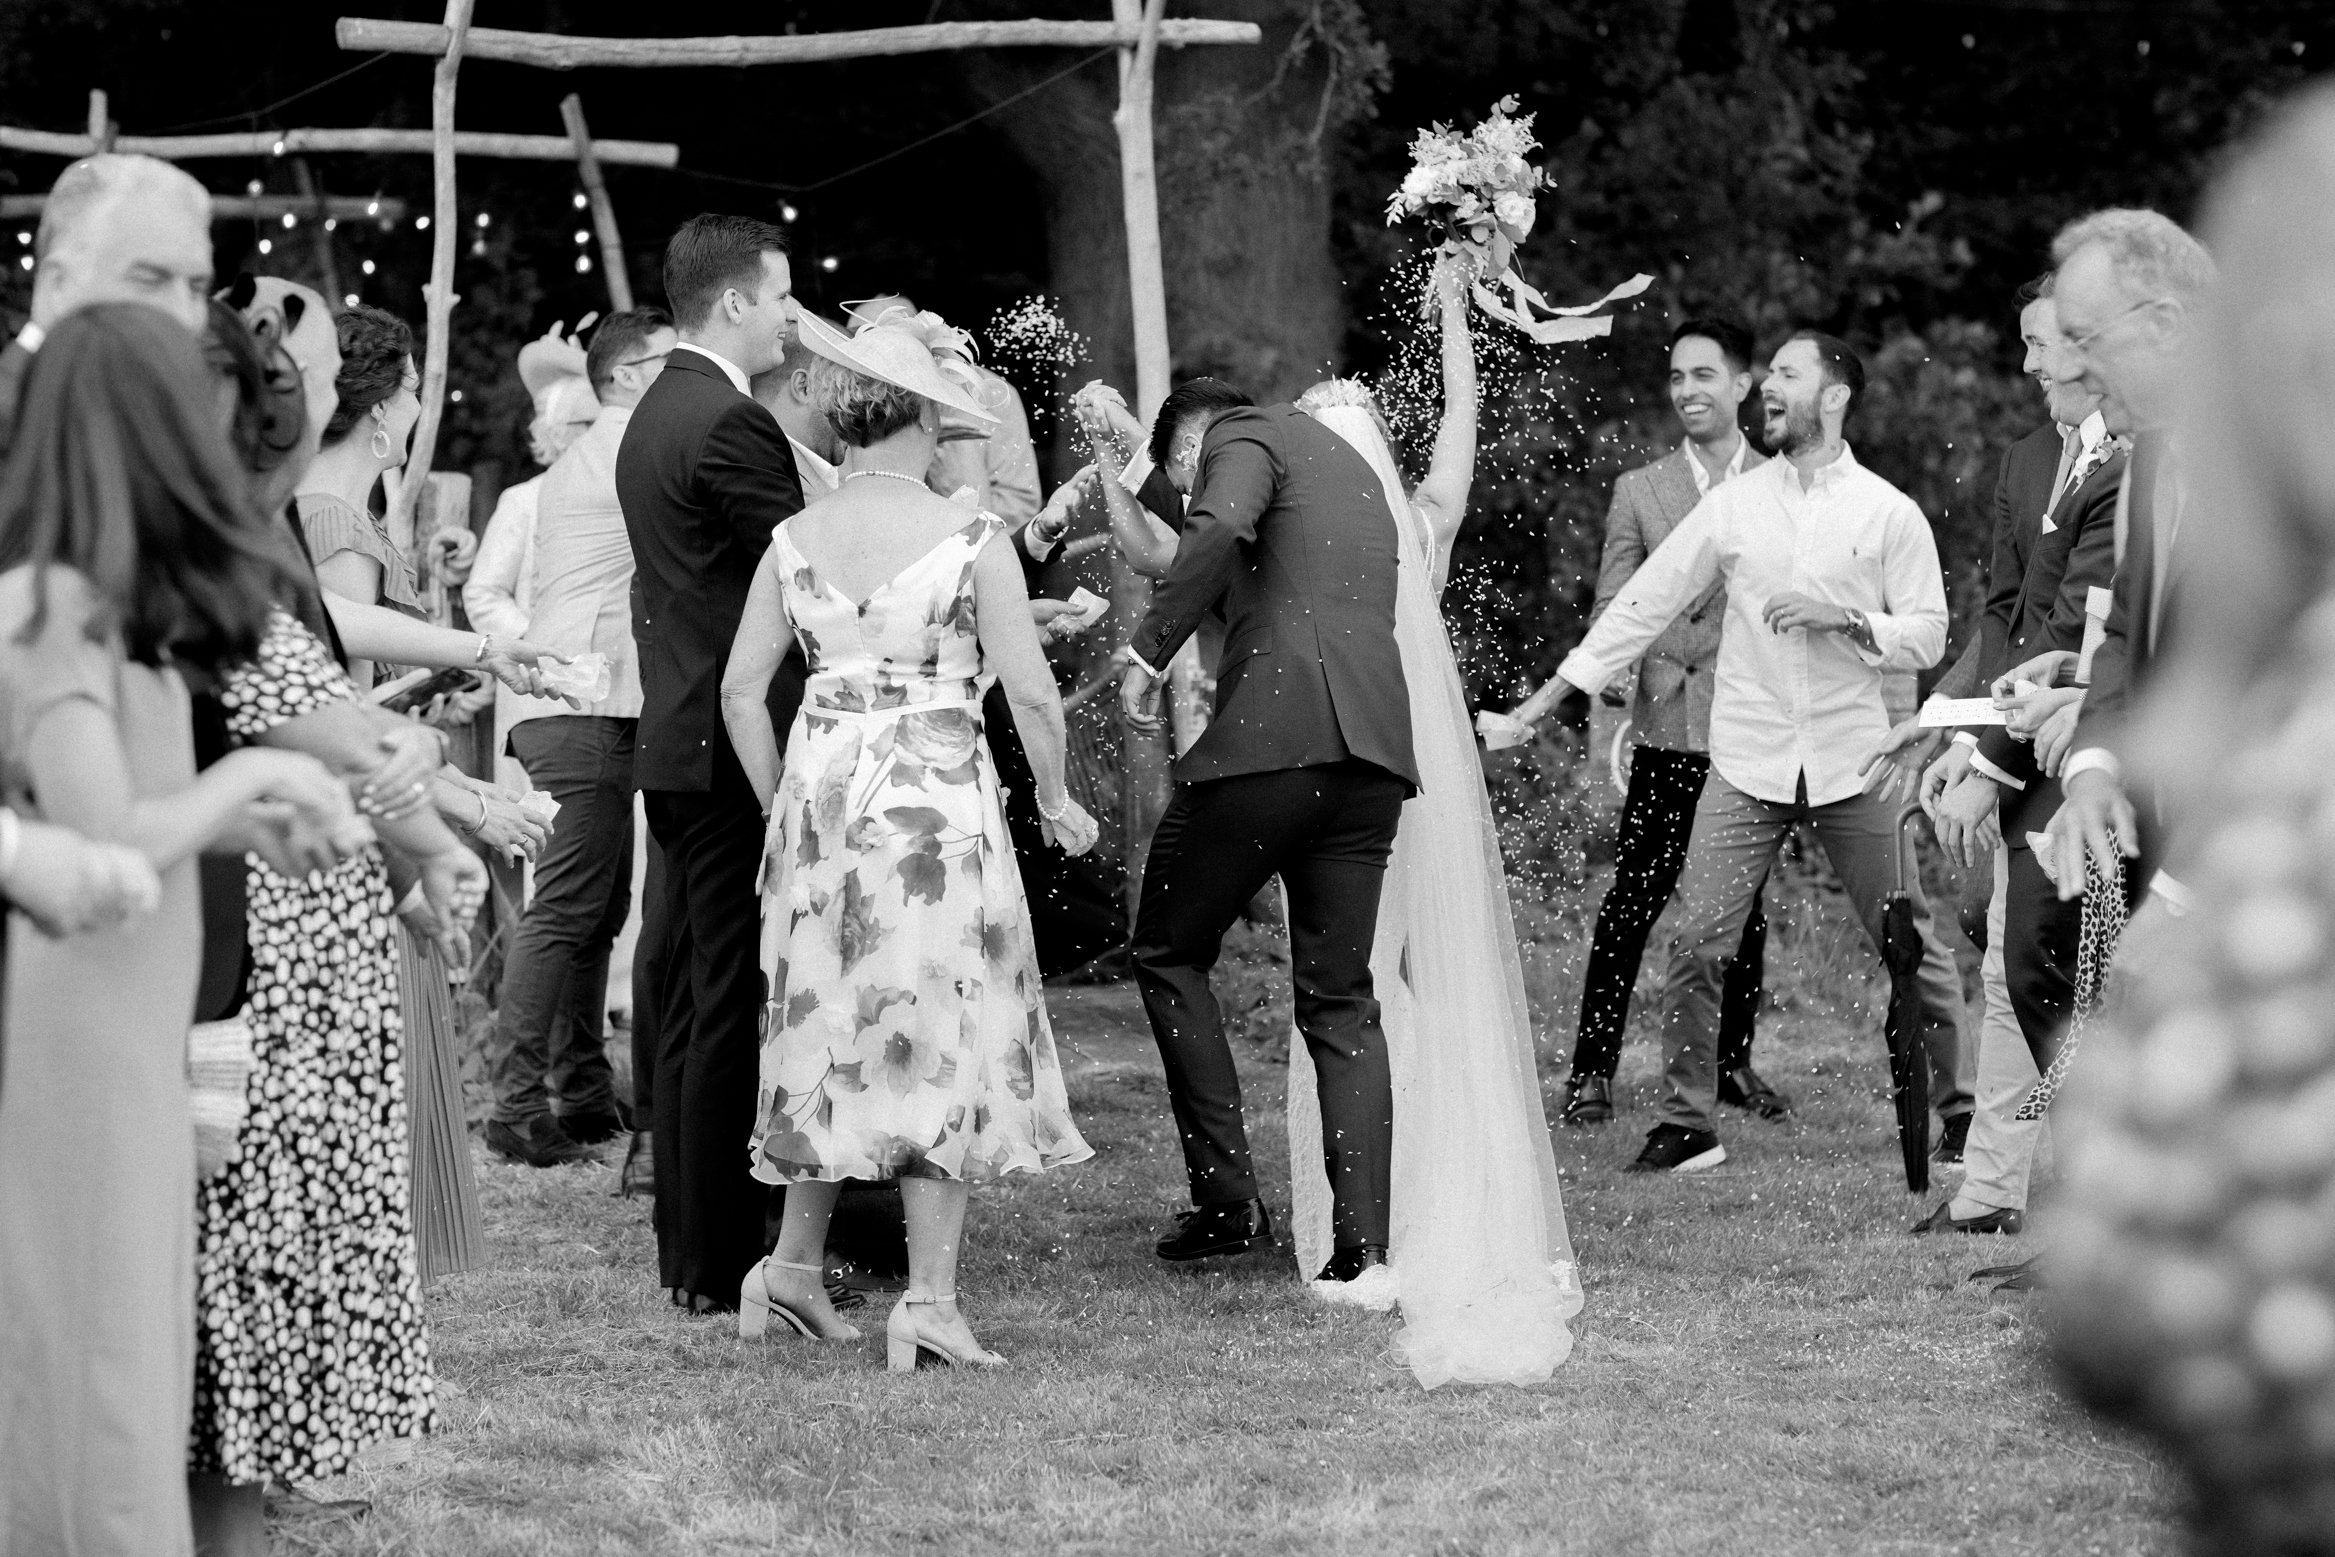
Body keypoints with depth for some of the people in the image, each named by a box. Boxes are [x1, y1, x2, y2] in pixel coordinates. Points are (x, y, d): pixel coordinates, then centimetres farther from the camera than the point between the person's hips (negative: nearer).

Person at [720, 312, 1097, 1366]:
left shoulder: (796, 540, 2)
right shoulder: (969, 537, -9)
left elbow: (742, 690, 3)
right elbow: (1031, 691, -9)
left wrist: (785, 804, 14)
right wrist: (1056, 803, 5)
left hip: (821, 789, 4)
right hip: (937, 798, -4)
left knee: (836, 1029, 17)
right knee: (941, 1038, 1)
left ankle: (795, 1265, 22)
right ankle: (929, 1300, 0)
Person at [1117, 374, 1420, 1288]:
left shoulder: (1242, 438, 4)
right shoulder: (1351, 467, 30)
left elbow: (1220, 532, -18)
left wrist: (1147, 651, -16)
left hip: (1274, 734, -7)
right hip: (1374, 751, 7)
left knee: (1168, 955, 10)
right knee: (1341, 999, 10)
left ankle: (1227, 1199, 4)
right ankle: (1363, 1240, 1)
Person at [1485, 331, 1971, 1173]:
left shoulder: (1889, 513, 0)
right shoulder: (1733, 505, 5)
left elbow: (1927, 635, 2)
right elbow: (1640, 606, 6)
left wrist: (1843, 617, -16)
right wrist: (1534, 708, 3)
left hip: (1852, 763, -1)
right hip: (1748, 764, 1)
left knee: (1911, 942, 2)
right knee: (1696, 943, -5)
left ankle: (1958, 1105, 17)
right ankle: (1685, 1126, 5)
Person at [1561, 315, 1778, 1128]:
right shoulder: (1639, 490, 7)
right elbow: (1613, 604, 5)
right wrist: (1611, 671, -14)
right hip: (1669, 725, -1)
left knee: (1743, 902, 7)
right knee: (1632, 900, -5)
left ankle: (1733, 1061, 19)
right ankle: (1592, 1068, 0)